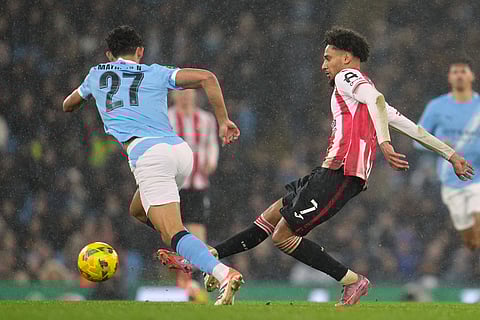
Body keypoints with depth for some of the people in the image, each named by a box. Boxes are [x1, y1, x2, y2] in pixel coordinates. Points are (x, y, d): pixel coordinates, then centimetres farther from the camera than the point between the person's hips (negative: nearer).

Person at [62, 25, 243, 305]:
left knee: (173, 233, -15)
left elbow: (67, 106, 42)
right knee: (139, 210, 28)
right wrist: (223, 121, 12)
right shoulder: (156, 73, 21)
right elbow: (206, 78, 6)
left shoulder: (97, 74, 23)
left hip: (148, 153, -4)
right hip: (181, 149, 4)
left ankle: (224, 273, -39)